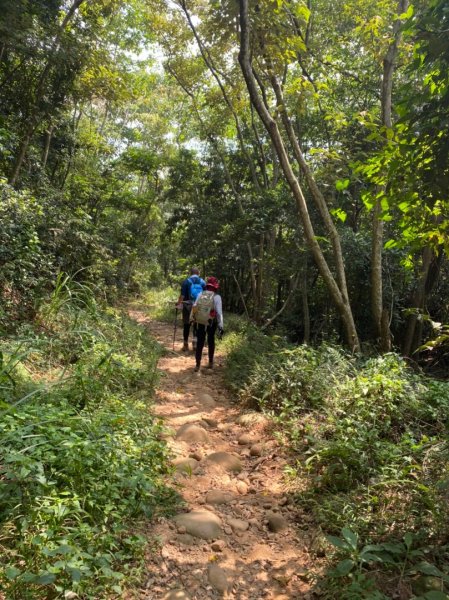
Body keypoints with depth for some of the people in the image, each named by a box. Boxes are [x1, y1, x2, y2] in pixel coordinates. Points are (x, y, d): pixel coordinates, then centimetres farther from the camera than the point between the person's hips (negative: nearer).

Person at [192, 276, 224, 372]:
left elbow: (194, 307, -5)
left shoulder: (200, 294, -1)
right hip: (211, 323, -2)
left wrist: (194, 318, 6)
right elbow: (219, 312, -16)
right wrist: (220, 326, -15)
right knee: (211, 341, 18)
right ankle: (211, 362, 26)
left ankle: (198, 365, 6)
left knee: (200, 342, 8)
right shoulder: (216, 297, -10)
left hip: (200, 322, 2)